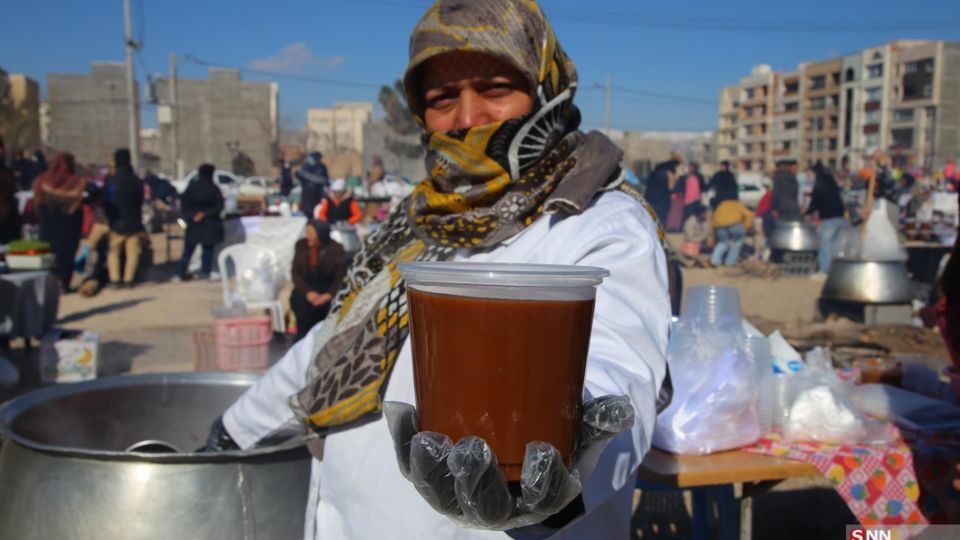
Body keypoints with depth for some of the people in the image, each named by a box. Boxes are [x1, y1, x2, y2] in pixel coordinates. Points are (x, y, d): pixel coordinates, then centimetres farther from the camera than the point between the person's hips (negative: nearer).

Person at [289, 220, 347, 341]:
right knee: (303, 304, -22)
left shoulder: (336, 250, -5)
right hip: (306, 286, 1)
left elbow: (340, 277, -7)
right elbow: (295, 272, 0)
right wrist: (307, 292, -16)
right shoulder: (301, 245, 2)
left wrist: (329, 294, -24)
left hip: (327, 287, -1)